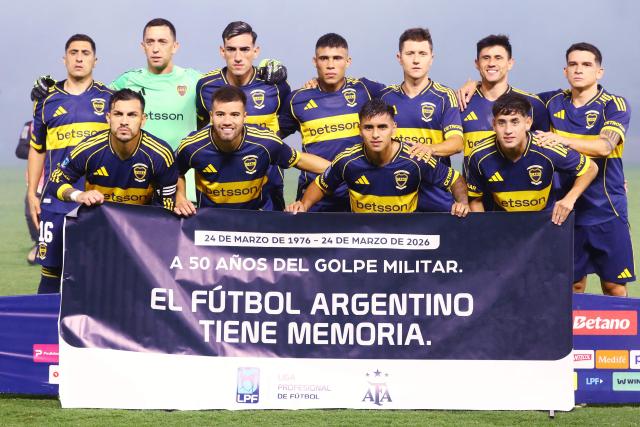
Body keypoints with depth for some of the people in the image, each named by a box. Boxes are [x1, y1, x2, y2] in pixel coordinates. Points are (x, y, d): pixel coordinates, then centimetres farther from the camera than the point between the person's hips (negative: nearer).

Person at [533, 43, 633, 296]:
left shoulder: (615, 105, -4)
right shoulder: (554, 102, 8)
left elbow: (604, 146, -21)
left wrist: (563, 140, -34)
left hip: (606, 210, -3)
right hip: (566, 209, 3)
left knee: (614, 286, -2)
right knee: (572, 285, 7)